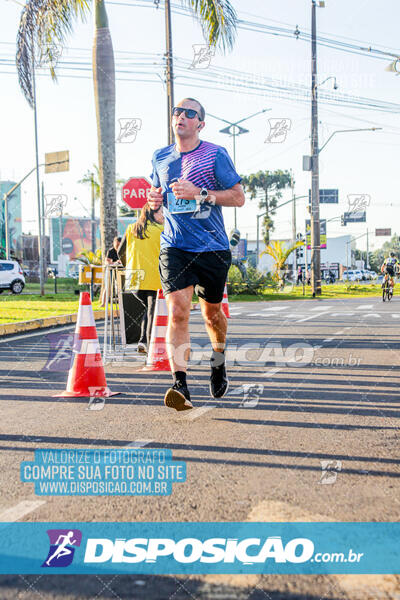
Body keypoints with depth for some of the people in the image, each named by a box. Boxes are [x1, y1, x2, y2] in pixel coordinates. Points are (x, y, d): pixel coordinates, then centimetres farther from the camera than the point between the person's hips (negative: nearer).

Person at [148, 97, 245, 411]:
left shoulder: (216, 154, -2)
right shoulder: (160, 158, 11)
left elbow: (238, 197, -4)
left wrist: (200, 193, -16)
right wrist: (155, 199, 2)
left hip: (212, 248, -2)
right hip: (174, 247, 2)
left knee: (211, 312, 12)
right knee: (177, 312, -15)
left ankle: (219, 361, 42)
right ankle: (180, 385, -19)